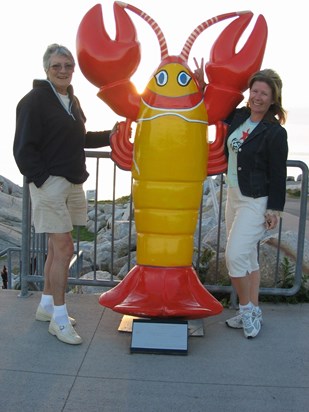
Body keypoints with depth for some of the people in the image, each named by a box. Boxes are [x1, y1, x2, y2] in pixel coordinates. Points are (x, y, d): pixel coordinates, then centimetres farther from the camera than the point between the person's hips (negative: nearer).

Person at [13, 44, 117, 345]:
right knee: (64, 249, -8)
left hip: (72, 184, 8)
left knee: (57, 248, 14)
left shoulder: (72, 100, 15)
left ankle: (46, 306, 28)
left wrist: (109, 136, 14)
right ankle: (59, 319, 5)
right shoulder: (34, 101, -10)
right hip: (50, 184, -8)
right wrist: (42, 180, -17)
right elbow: (24, 148, -12)